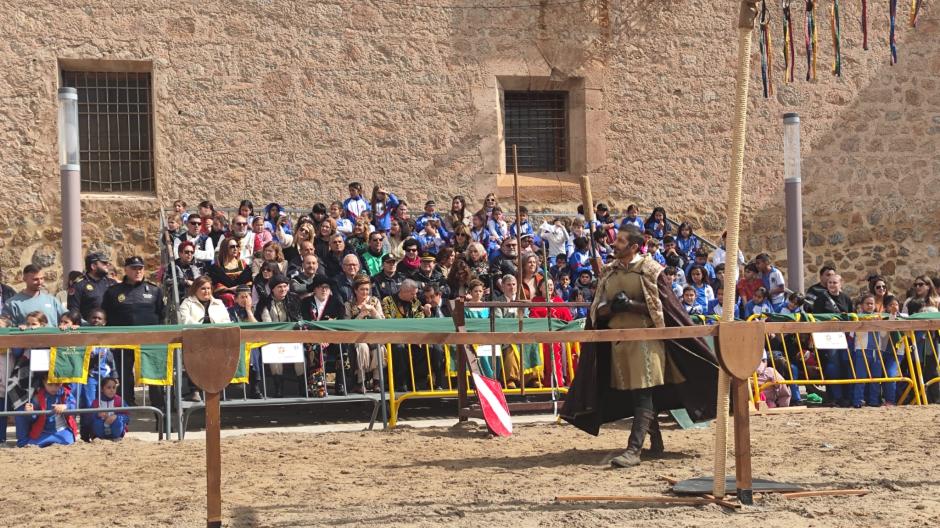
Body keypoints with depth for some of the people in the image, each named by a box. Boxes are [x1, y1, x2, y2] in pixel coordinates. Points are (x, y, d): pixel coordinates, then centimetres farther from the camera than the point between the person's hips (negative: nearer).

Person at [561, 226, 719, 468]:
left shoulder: (649, 269, -5)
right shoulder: (609, 272, 10)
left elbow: (661, 307, -8)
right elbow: (599, 311, 12)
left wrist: (631, 305, -18)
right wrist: (612, 307, -11)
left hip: (645, 339, -6)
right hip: (618, 339, 6)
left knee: (643, 395, -11)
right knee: (631, 394, 13)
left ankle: (634, 450, -16)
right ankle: (655, 441, 30)